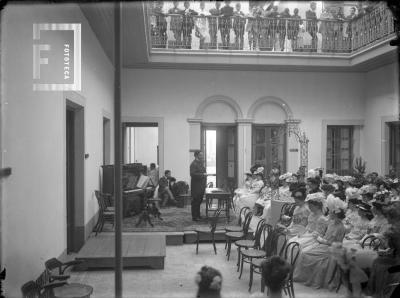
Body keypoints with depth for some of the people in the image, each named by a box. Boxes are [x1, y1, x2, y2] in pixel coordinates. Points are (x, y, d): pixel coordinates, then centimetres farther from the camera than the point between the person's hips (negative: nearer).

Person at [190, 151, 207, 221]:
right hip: (196, 186, -9)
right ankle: (194, 216, 4)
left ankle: (198, 215, 23)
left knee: (199, 201, 14)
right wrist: (202, 174, -23)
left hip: (201, 186, 9)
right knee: (195, 201, -2)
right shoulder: (193, 164, -13)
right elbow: (192, 174, -23)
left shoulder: (201, 163, 16)